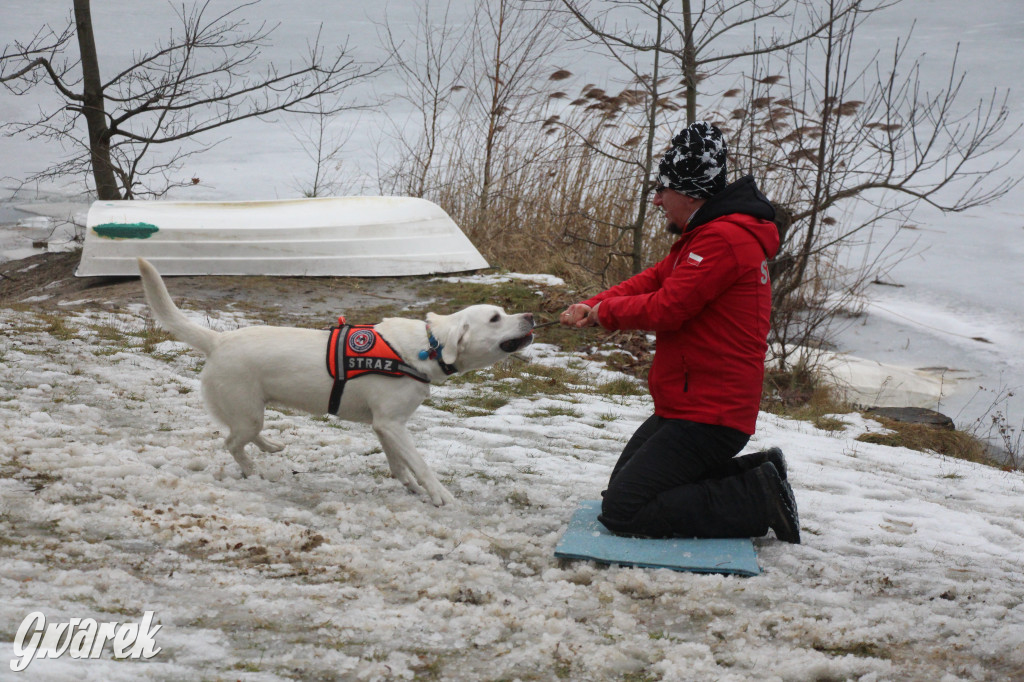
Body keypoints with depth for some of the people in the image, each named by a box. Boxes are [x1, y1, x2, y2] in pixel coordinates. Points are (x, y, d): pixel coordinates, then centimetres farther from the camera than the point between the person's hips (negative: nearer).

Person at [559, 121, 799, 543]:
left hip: (706, 417, -11)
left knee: (622, 512, -13)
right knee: (623, 486, 21)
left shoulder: (723, 239, -20)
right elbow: (654, 279, 14)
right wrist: (593, 307, -2)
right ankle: (753, 473, 13)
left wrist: (606, 311, -5)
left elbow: (665, 309, -23)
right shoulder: (704, 234, 15)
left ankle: (758, 499, -8)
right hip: (687, 406, 11)